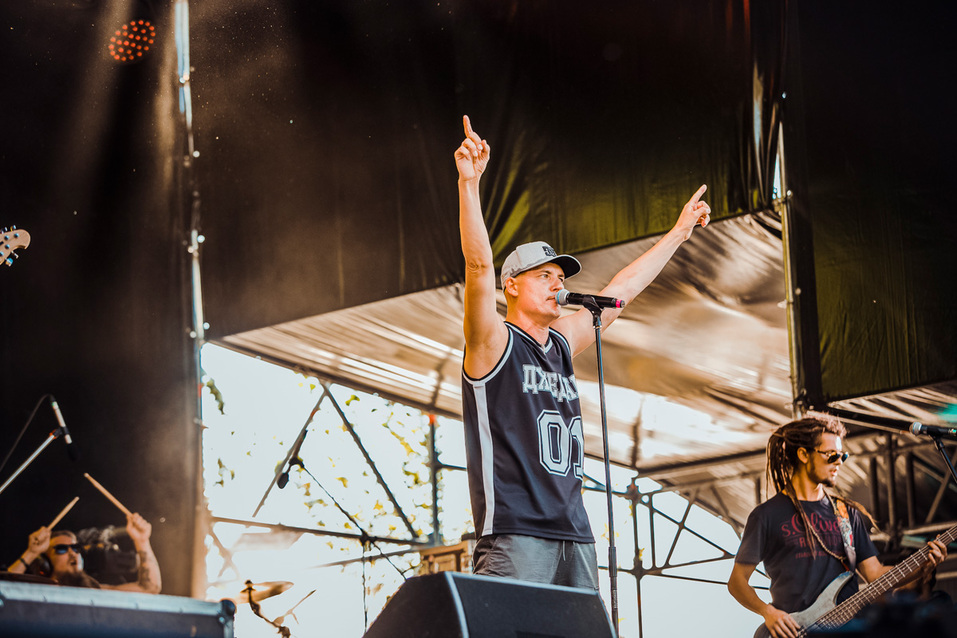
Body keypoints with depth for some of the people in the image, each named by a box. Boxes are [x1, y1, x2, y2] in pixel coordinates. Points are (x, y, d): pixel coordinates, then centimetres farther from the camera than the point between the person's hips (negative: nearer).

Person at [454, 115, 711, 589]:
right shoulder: (493, 343, 1)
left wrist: (679, 233, 38)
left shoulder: (563, 343, 20)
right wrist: (469, 183, -25)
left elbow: (621, 291, 30)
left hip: (573, 534, 8)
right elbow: (479, 265, -14)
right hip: (514, 533, -7)